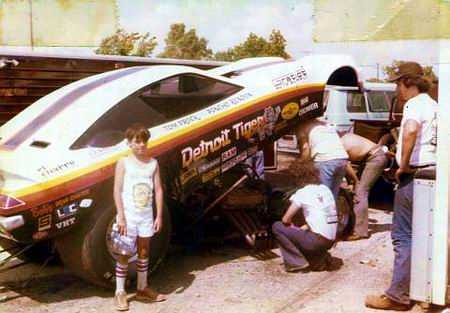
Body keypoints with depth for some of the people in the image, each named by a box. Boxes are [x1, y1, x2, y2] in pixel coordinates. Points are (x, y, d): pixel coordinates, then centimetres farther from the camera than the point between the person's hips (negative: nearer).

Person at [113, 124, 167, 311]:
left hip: (146, 215, 4)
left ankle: (142, 289, 27)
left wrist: (159, 215, 0)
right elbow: (117, 191, -9)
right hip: (128, 215, -3)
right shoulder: (124, 163, -6)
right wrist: (121, 217, -14)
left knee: (144, 252, 14)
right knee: (124, 254, 3)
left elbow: (158, 190, 3)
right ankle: (120, 292, 11)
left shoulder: (153, 163, 3)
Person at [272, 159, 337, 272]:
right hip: (330, 241, 7)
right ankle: (320, 258, 13)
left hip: (318, 241, -7)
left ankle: (296, 262, -1)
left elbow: (285, 220, -6)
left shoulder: (302, 193, -8)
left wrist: (292, 227, 15)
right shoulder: (325, 189, 12)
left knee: (277, 227, 2)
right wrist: (302, 228, 18)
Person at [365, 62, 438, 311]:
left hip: (414, 175, -9)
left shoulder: (415, 104, -13)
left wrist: (404, 165, -25)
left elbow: (410, 130, -35)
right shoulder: (434, 105, 17)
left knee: (403, 235, -6)